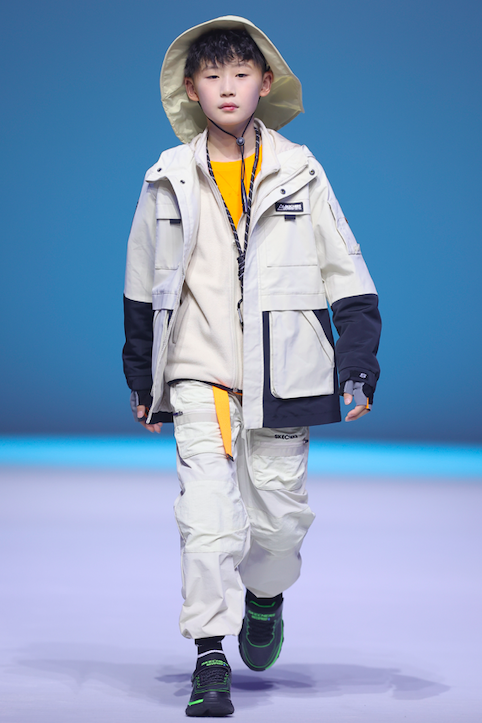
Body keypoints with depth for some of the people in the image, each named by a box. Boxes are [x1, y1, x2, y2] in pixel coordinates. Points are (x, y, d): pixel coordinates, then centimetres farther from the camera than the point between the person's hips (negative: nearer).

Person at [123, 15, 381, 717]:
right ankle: (211, 658, -3)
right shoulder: (169, 180, 3)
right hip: (200, 375, 0)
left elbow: (346, 273, 5)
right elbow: (142, 287, 13)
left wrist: (359, 366, -1)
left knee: (279, 508, 7)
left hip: (282, 373, 0)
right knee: (207, 514, -11)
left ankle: (265, 594, 38)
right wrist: (142, 381, 15)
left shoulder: (299, 172, 1)